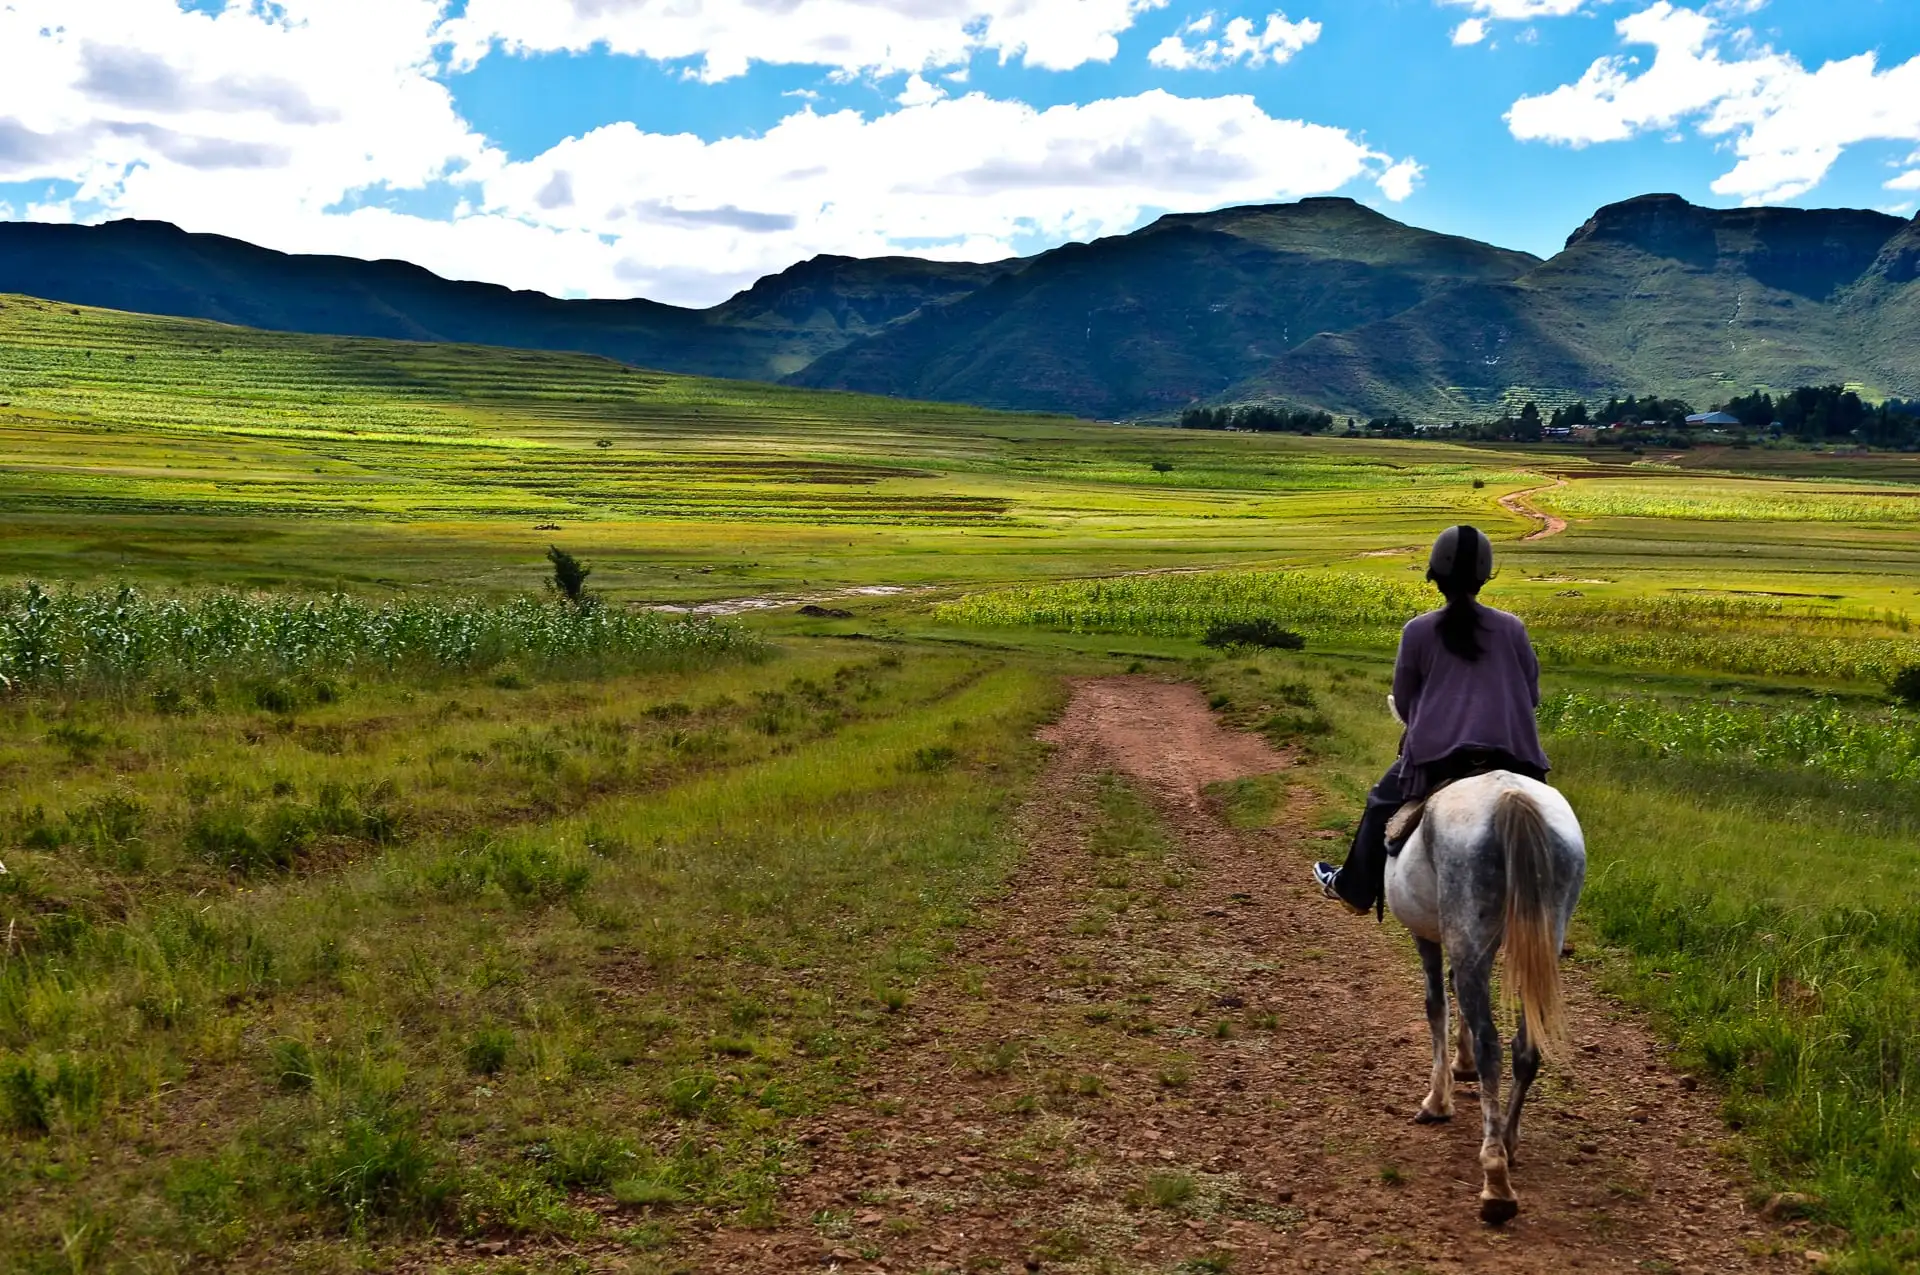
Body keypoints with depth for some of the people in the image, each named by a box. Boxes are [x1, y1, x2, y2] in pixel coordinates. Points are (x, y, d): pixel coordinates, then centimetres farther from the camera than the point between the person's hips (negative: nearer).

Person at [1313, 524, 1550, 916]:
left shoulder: (1418, 631, 1)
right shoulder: (1512, 629, 4)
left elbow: (1402, 701, 10)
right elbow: (1532, 695, 12)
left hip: (1436, 753, -1)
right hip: (1512, 753, 1)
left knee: (1382, 804, 23)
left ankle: (1356, 888, 34)